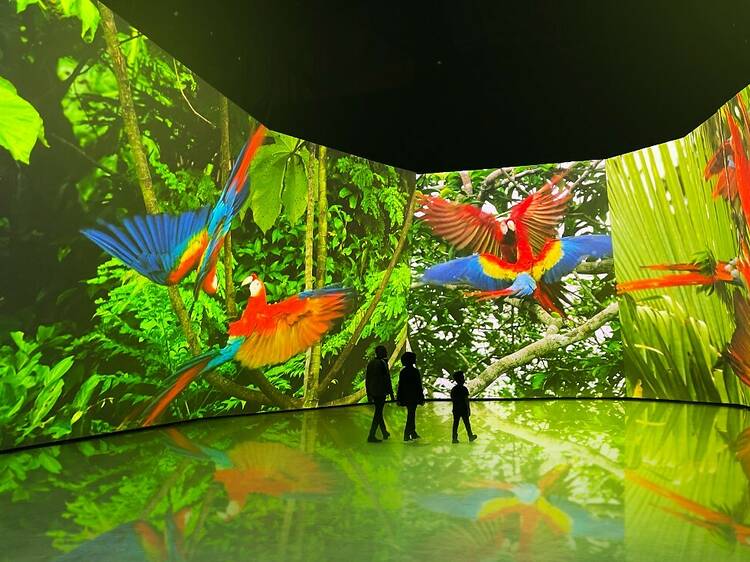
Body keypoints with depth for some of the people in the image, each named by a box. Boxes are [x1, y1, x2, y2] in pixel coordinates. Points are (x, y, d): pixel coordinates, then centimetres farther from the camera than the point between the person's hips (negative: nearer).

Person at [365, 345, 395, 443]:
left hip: (373, 392, 7)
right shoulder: (382, 363, -13)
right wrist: (391, 393, -7)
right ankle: (371, 436, -1)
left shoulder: (370, 363, 9)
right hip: (381, 391, -7)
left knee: (379, 412, 19)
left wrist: (368, 394, 20)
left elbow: (367, 380, 13)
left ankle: (384, 433, 31)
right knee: (378, 413, -1)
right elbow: (387, 379, -14)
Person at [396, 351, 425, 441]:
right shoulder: (415, 371, -13)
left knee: (411, 415, 18)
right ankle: (407, 435, -2)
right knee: (411, 415, 0)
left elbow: (400, 386, 7)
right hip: (413, 397, -6)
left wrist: (399, 399, 13)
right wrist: (421, 398, -5)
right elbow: (419, 386, -11)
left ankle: (413, 433, 27)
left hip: (405, 397, 6)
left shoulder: (402, 371, 3)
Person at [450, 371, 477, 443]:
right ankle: (470, 436, 25)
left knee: (455, 424, 6)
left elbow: (452, 399, 9)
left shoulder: (453, 389, 3)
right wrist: (469, 409, -7)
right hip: (464, 409, -5)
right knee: (467, 424, 10)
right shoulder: (464, 389, -14)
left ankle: (454, 438, 6)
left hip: (456, 409, 5)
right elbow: (466, 400, -14)